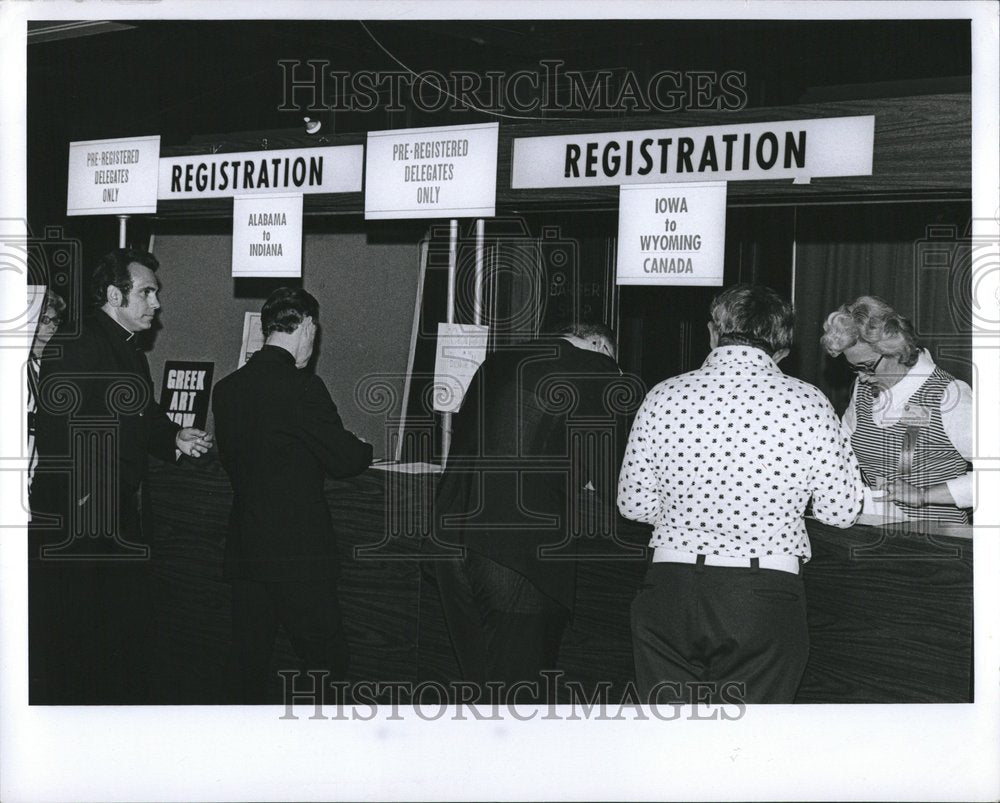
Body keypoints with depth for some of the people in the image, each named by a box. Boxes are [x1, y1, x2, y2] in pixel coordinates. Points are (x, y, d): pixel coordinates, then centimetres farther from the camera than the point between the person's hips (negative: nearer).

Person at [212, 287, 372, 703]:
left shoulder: (226, 388, 4)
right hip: (299, 551, -7)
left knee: (250, 658, 13)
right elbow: (345, 458, -11)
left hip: (244, 549, 7)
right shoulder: (302, 387, -16)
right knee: (325, 657, 2)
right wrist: (364, 448, 13)